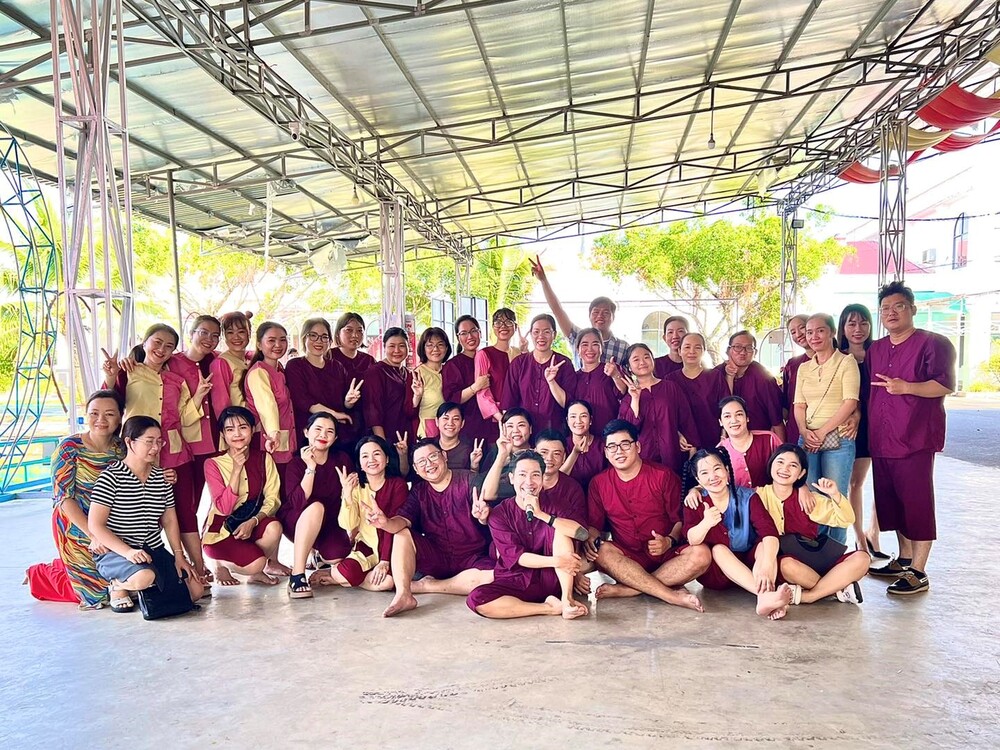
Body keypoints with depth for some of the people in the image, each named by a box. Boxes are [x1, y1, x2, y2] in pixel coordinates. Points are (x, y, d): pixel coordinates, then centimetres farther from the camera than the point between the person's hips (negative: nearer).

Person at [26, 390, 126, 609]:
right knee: (96, 593, 2)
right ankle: (41, 574, 28)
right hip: (75, 528, -5)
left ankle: (60, 567, 37)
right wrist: (93, 534, -25)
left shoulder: (122, 448, -4)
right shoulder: (70, 447, -16)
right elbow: (63, 497, -19)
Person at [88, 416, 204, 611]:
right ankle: (118, 586, -2)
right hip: (114, 552, -6)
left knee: (195, 590, -9)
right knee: (145, 577, -38)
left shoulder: (161, 477, 7)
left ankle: (148, 589, 17)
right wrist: (128, 552, -25)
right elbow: (95, 525, -15)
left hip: (153, 550, 6)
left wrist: (178, 556, 1)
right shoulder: (111, 476, -11)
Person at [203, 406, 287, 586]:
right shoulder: (214, 464, -11)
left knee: (274, 528, -32)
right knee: (255, 564, -27)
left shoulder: (264, 458, -2)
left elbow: (272, 499, -7)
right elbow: (224, 508, -19)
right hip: (221, 531, -3)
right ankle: (221, 563, 5)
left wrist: (253, 521, -25)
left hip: (251, 524, 3)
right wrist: (236, 470, -25)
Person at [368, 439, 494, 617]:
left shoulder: (469, 481, -6)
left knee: (492, 577, -33)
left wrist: (483, 516, -45)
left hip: (472, 559, -3)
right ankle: (403, 595, -26)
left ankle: (427, 586, -18)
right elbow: (403, 521, -9)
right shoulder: (418, 492, 6)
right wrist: (386, 523, -33)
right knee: (402, 534, -17)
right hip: (436, 559, 3)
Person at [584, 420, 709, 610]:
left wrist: (669, 541, -18)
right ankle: (672, 595, -31)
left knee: (701, 554, -30)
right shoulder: (598, 483, 6)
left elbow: (681, 519, 2)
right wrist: (591, 539, -15)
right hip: (626, 558, 0)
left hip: (665, 556, 0)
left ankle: (626, 589, -30)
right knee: (602, 552, -32)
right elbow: (594, 524, 8)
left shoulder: (663, 476, 1)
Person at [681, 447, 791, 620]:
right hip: (714, 572, 0)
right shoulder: (695, 502, -6)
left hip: (748, 564, 1)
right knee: (718, 549, -29)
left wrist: (767, 567, -44)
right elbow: (691, 540, -22)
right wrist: (705, 523, -46)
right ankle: (765, 595, -47)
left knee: (764, 545, -25)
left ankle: (765, 598, -49)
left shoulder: (747, 497, -8)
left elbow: (769, 532, -24)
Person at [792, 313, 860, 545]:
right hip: (807, 440, 4)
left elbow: (850, 402, -9)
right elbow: (799, 405, 11)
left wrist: (822, 432, -13)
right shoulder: (804, 368, 15)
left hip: (837, 439, -4)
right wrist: (805, 431, -8)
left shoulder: (846, 362, 0)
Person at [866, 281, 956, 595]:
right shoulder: (875, 350, 16)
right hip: (880, 440, 7)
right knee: (890, 502, 14)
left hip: (915, 440, -7)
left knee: (917, 504, -3)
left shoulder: (933, 343, -4)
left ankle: (918, 572, 6)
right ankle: (903, 560, 29)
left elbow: (946, 384, -13)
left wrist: (905, 387, -24)